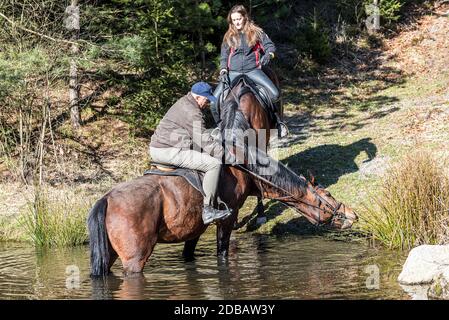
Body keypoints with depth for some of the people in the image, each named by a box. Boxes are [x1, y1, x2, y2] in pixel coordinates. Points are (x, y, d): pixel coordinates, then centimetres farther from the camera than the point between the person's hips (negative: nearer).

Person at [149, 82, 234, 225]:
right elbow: (205, 141, -17)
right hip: (168, 152, -11)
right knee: (214, 163, -16)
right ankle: (207, 210, -17)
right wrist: (229, 157, -10)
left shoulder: (185, 104, 18)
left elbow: (202, 137, 27)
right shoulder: (191, 113, -16)